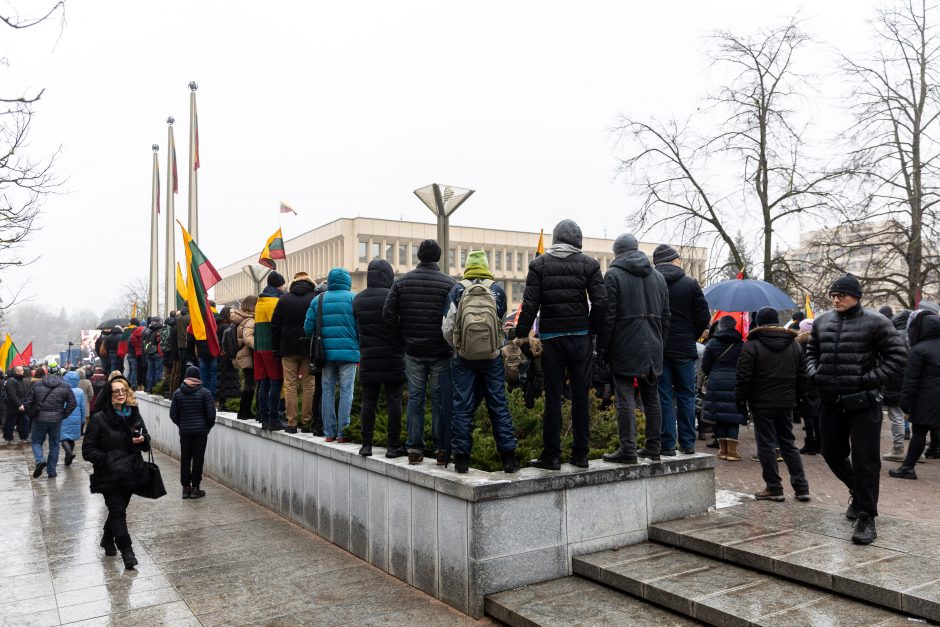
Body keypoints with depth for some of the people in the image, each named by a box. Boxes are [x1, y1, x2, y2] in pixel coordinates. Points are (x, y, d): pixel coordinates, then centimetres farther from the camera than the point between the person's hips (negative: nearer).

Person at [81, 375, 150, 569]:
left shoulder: (134, 415, 4)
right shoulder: (99, 418, -10)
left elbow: (146, 444, 11)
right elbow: (87, 450, -8)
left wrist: (142, 440, -11)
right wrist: (107, 460, -19)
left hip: (129, 474, 5)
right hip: (109, 476, -4)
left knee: (117, 509, 18)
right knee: (118, 511, -4)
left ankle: (107, 539, 41)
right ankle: (126, 551, 5)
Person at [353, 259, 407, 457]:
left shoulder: (357, 300, 6)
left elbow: (357, 329, 9)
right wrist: (402, 347, 7)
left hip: (368, 361, 4)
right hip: (392, 360, -4)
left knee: (368, 403, 9)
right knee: (393, 401, 2)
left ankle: (366, 445, 13)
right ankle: (393, 446, 6)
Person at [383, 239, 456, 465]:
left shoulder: (401, 282, 2)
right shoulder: (449, 283, -7)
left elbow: (388, 314, -1)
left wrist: (406, 333, 11)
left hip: (413, 351, 3)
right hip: (441, 352, -2)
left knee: (415, 398, 9)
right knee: (441, 400, 5)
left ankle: (414, 448, 11)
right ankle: (441, 449, 8)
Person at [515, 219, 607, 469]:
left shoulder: (539, 264, 1)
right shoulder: (588, 263, 2)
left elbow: (530, 303, -5)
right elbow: (600, 302, -4)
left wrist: (522, 333, 4)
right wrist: (593, 330, 8)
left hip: (551, 338, 0)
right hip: (580, 337, 1)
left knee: (552, 396, 3)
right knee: (580, 395, 7)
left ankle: (551, 455, 7)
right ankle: (581, 454, 14)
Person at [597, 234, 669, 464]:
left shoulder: (613, 275, -6)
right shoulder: (658, 276, 14)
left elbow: (608, 315, -11)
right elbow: (665, 315, 15)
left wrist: (601, 349, -5)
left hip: (625, 348, -6)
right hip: (653, 348, 6)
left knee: (625, 398, -3)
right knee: (652, 397, 12)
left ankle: (628, 449, -2)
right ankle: (653, 448, 19)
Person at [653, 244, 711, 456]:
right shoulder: (690, 283, -3)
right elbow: (704, 317, -2)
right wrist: (691, 337, 13)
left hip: (657, 349, 0)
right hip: (684, 349, 0)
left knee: (663, 397, 4)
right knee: (686, 396, 11)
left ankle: (668, 445, 5)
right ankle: (687, 444, 14)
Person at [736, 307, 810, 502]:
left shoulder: (751, 345, -9)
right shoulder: (794, 344, 9)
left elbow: (744, 376, -12)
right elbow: (802, 376, 11)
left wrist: (740, 400, -4)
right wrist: (796, 397, 18)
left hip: (762, 403, -5)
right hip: (786, 401, 5)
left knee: (766, 444, 2)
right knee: (788, 443, 14)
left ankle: (774, 488, 6)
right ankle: (801, 487, 13)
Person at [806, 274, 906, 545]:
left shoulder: (874, 322, -7)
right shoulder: (822, 322, 9)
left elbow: (896, 354, -6)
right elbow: (811, 351, 22)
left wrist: (872, 379, -15)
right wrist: (813, 373, 5)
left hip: (863, 403, -6)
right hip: (830, 401, 6)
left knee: (864, 460, -2)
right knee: (832, 454, 16)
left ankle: (866, 517, 8)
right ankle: (858, 492, 43)